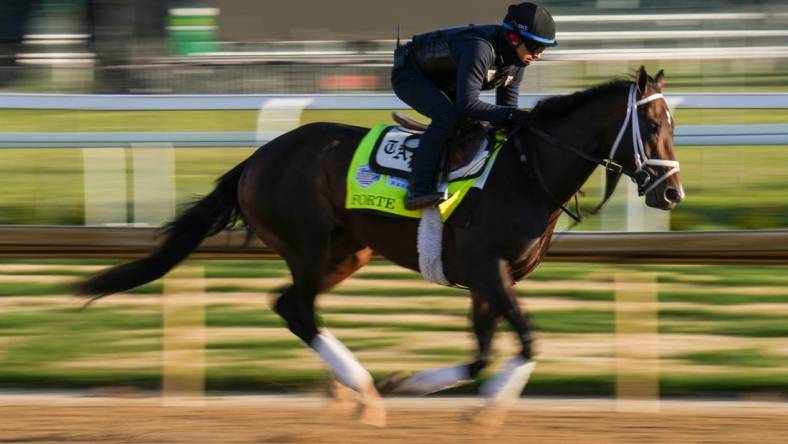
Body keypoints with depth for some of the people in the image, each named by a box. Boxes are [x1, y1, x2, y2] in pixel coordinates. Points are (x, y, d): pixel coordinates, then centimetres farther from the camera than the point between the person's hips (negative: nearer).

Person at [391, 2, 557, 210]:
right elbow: (467, 105, -42)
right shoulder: (480, 49, -38)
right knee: (446, 117, -31)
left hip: (444, 84, 10)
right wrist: (516, 116, -43)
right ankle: (417, 189, -33)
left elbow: (507, 105, -1)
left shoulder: (516, 60, -10)